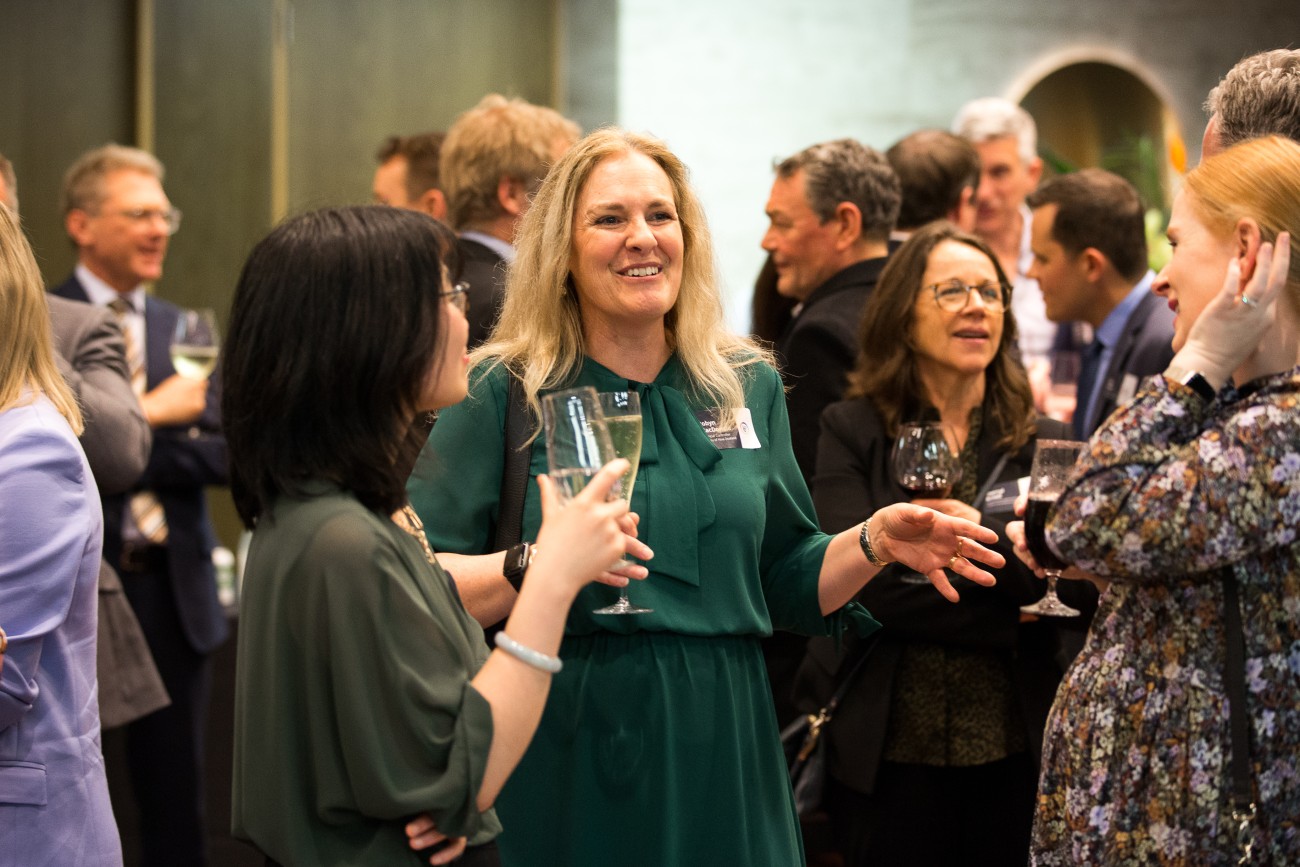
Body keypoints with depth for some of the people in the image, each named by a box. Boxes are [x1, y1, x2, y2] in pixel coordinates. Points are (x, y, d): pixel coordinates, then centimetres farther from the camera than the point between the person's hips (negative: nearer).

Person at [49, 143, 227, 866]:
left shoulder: (187, 331, 9)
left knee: (177, 799, 11)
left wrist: (123, 451, -16)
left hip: (174, 590, 4)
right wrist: (148, 416, -17)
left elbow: (228, 454, 0)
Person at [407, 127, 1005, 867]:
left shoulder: (749, 385, 9)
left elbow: (789, 583, 15)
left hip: (722, 753, 4)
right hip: (566, 758, -3)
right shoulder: (503, 392, -3)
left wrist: (874, 541, -3)